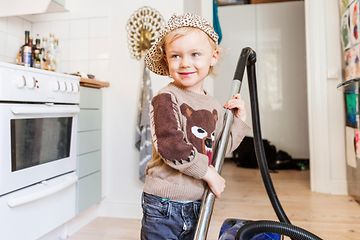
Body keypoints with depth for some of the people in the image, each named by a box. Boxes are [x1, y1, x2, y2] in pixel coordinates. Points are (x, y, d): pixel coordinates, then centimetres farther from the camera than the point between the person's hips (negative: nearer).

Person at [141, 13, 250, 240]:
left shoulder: (214, 106, 6)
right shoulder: (166, 99, -15)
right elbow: (169, 145, -25)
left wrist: (239, 119, 7)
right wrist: (207, 171, -17)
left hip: (197, 203, 7)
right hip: (164, 204, -6)